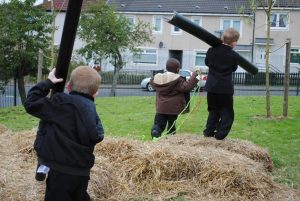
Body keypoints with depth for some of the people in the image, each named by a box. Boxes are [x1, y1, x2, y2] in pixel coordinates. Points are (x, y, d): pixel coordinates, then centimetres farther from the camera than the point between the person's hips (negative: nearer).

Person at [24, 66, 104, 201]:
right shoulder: (92, 111, 6)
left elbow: (31, 104, -10)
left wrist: (48, 83, 2)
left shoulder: (63, 103, -14)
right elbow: (96, 136, 11)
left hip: (62, 171, -6)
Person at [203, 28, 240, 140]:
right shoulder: (234, 55, -10)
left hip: (211, 86, 4)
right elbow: (234, 69, 5)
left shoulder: (212, 50, -3)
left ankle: (209, 132, 16)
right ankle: (220, 134, 3)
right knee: (227, 113, 9)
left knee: (213, 110, 18)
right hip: (226, 88, -4)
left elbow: (207, 62, 12)